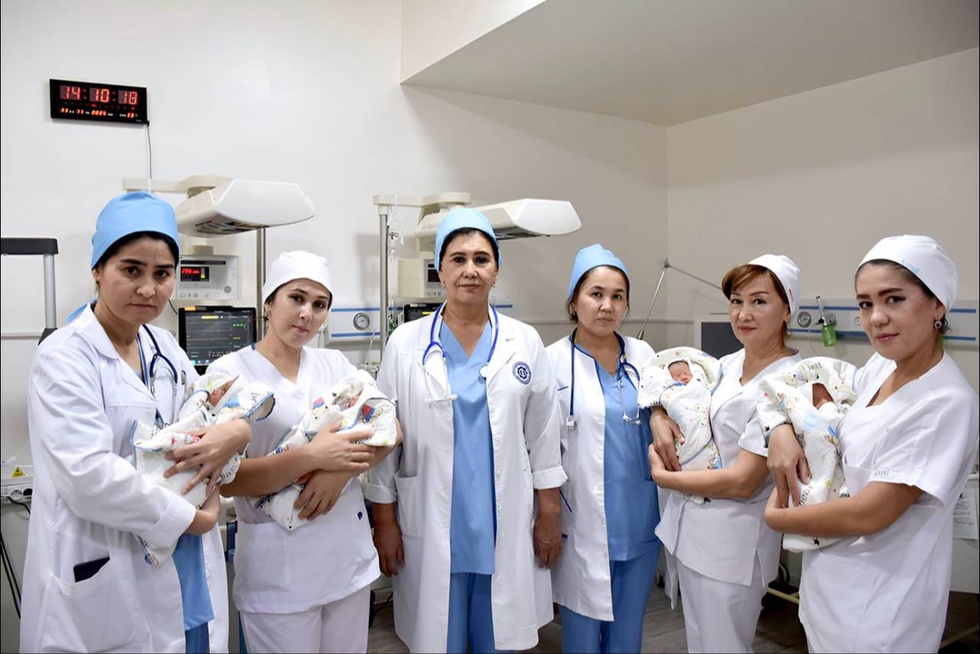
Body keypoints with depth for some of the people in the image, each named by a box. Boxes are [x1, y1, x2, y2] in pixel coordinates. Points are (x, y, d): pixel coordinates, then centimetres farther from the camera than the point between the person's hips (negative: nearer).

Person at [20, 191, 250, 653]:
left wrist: (235, 433, -16)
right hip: (104, 591, -6)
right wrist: (191, 518, -16)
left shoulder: (167, 349, 7)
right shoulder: (63, 358, -12)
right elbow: (90, 477, -23)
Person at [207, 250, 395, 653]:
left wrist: (342, 468, -16)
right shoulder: (230, 372, -8)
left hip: (349, 549, 5)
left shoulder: (336, 364, 5)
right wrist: (310, 457, -25)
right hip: (279, 563, -4)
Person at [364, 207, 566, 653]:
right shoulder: (405, 344, -1)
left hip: (507, 531, 1)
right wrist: (384, 521, 0)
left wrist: (549, 515, 4)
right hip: (430, 532, -1)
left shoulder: (526, 343, 2)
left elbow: (543, 437, 4)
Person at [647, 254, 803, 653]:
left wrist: (663, 476, -11)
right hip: (686, 527, 7)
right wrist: (659, 418, -6)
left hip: (730, 543, -7)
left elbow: (742, 482, -21)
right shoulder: (729, 365, 4)